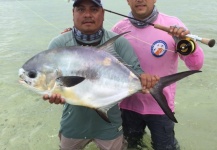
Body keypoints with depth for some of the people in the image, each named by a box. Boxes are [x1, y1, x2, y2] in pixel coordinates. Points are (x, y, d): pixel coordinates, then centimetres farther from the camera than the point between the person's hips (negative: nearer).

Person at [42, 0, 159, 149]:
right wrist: (53, 92, -35)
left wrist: (144, 78, -35)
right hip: (73, 124, 2)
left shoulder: (118, 42, -11)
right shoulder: (58, 44, -9)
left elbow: (135, 72, -11)